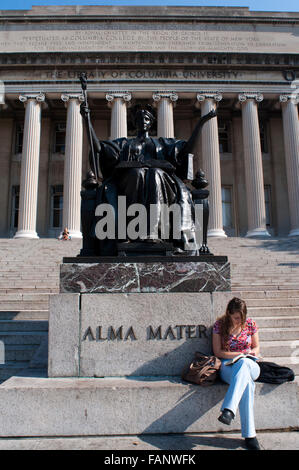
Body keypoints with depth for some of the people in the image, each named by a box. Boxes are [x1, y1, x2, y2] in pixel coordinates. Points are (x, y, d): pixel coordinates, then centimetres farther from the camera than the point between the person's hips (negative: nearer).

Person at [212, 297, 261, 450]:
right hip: (228, 367, -1)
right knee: (247, 382, -38)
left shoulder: (250, 324, 7)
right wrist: (241, 354, -10)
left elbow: (256, 347, 17)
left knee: (242, 364, -40)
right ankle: (249, 435, -40)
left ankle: (228, 410, -51)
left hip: (250, 366, 2)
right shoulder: (219, 325, 1)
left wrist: (253, 353, -7)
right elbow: (218, 352, 0)